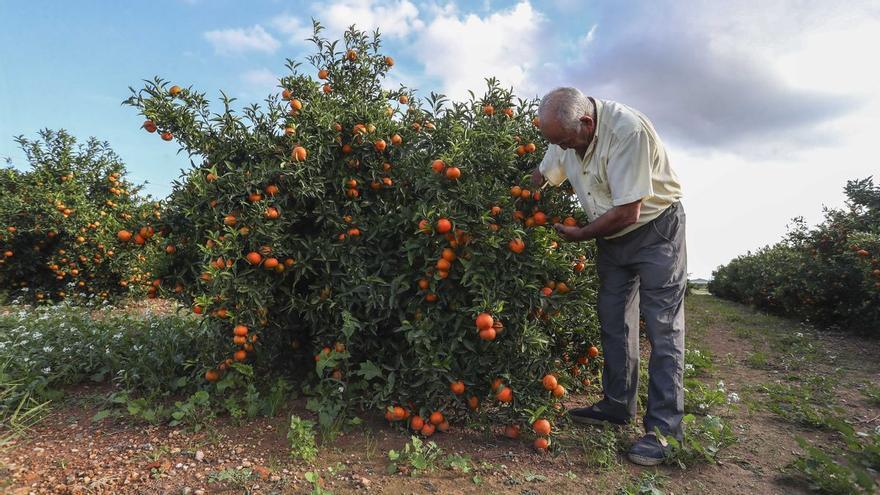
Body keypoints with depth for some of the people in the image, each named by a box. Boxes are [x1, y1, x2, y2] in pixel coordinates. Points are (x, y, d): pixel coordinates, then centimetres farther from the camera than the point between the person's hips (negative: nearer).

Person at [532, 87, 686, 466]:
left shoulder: (627, 130, -31)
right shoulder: (566, 132, -7)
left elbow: (628, 212, -29)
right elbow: (539, 178, 8)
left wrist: (580, 235, -17)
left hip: (655, 229, -7)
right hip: (610, 234, 7)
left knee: (662, 327, -7)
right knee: (613, 322, 9)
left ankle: (663, 427, -2)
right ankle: (618, 405, 21)